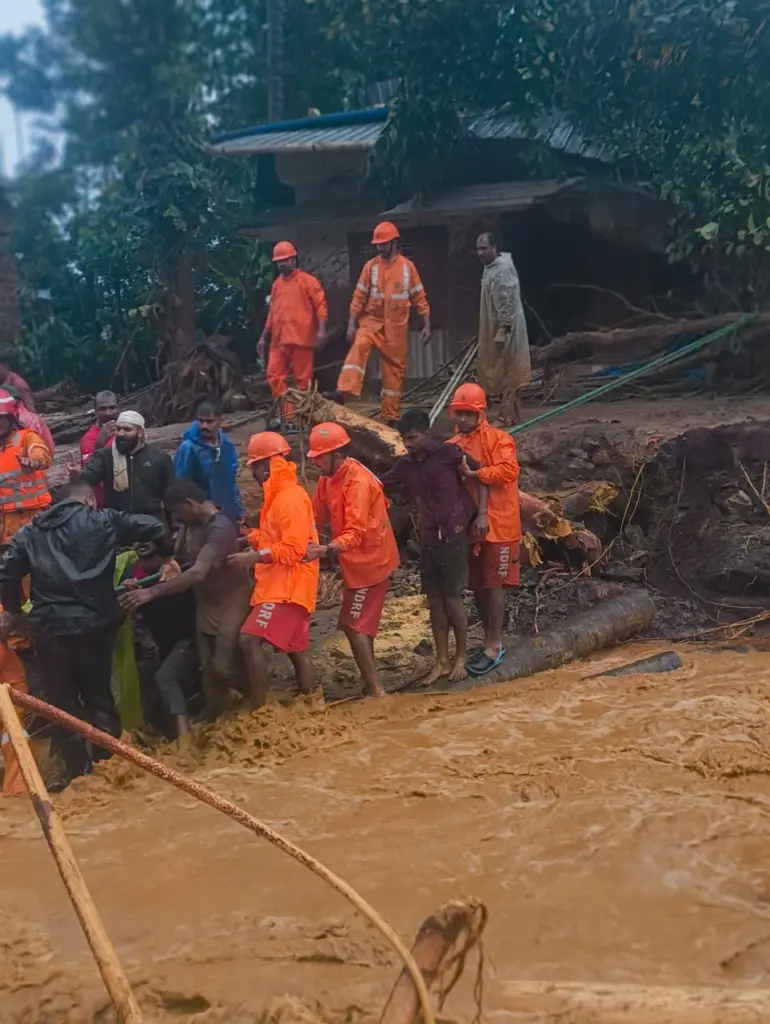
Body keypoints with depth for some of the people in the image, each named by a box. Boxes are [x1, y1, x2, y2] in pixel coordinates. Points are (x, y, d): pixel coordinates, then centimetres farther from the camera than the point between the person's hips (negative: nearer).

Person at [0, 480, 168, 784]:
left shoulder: (30, 532, 14)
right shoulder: (103, 520, 6)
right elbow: (155, 528, 3)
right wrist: (169, 555, 23)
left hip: (49, 627, 1)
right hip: (93, 623, -1)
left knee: (61, 702, 13)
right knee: (99, 696, 15)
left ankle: (79, 772, 16)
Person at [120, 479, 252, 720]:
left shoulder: (219, 528, -29)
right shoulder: (193, 523, 0)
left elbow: (198, 573, -40)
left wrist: (152, 592, -44)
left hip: (230, 604, -8)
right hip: (206, 603, 8)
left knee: (224, 668, -9)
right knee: (208, 666, 7)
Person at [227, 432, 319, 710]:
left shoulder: (291, 498, -16)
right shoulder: (278, 496, 17)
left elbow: (293, 548, -22)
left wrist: (253, 558, -22)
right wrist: (249, 539, 3)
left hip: (288, 586, -11)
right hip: (280, 584, 11)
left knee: (250, 640, -18)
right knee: (296, 650, 14)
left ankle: (258, 711, -16)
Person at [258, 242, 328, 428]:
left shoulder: (307, 280, -1)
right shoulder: (276, 283, 17)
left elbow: (321, 305, -7)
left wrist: (321, 329, -19)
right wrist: (264, 336, 20)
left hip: (300, 338, -6)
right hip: (279, 340, 6)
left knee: (302, 379, 0)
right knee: (275, 375, -1)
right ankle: (286, 415, 6)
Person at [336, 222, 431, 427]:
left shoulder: (407, 266, -1)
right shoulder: (371, 266, -1)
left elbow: (419, 298, 3)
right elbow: (359, 297, -1)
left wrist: (427, 325, 0)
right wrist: (352, 324, -8)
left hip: (396, 327, 1)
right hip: (371, 320, -1)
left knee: (395, 370, 5)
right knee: (358, 347, -30)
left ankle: (391, 417, 14)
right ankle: (343, 392, -41)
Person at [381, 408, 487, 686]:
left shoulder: (448, 453, -10)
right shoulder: (405, 465, 4)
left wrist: (481, 514, -10)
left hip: (453, 538, -5)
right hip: (427, 541, 5)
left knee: (452, 598, 0)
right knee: (434, 601, 8)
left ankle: (461, 657, 17)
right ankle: (442, 661, 18)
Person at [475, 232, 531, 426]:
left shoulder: (502, 269, -19)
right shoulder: (492, 267, 13)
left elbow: (508, 303, -24)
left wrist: (502, 330, -26)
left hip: (504, 329, -10)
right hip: (495, 328, 10)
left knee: (506, 375, -6)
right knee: (501, 374, 14)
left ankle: (508, 418, -1)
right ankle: (509, 415, 20)